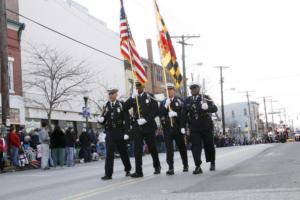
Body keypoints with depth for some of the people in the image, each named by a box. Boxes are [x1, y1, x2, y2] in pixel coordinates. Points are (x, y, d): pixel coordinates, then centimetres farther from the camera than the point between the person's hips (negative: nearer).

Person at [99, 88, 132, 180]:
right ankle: (108, 174, -6)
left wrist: (126, 132, -11)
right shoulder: (107, 106, 7)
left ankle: (128, 170, 31)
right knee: (109, 153, -7)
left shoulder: (122, 105, -2)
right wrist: (101, 120, -14)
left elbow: (127, 119, -5)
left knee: (123, 152, 12)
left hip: (120, 133, -1)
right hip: (110, 133, 2)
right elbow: (104, 120, 10)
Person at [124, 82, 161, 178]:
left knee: (152, 148, 10)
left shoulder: (150, 97, 1)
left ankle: (157, 166, 30)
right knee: (137, 149, -5)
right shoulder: (133, 98, 8)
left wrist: (146, 119, -15)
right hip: (137, 127, 2)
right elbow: (125, 107, -6)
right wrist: (132, 97, -17)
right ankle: (138, 171, -4)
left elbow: (155, 111, -5)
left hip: (148, 126, -2)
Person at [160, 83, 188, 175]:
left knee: (182, 147, 12)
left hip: (178, 128, 0)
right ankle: (171, 168, -9)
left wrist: (176, 114, -20)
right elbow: (160, 114, -2)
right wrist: (165, 106, -15)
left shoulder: (180, 101, 4)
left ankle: (185, 165, 28)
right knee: (169, 149, -8)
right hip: (167, 129, 0)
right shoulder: (163, 103, 10)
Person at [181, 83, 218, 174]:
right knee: (195, 146, -9)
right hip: (194, 128, 1)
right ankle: (198, 167, -10)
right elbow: (184, 115, 9)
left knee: (209, 145, 9)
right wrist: (183, 126, 1)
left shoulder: (206, 98, 2)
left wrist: (207, 107, -28)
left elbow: (215, 108, -8)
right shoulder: (187, 101, 8)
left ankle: (212, 163, 30)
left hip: (206, 126, -1)